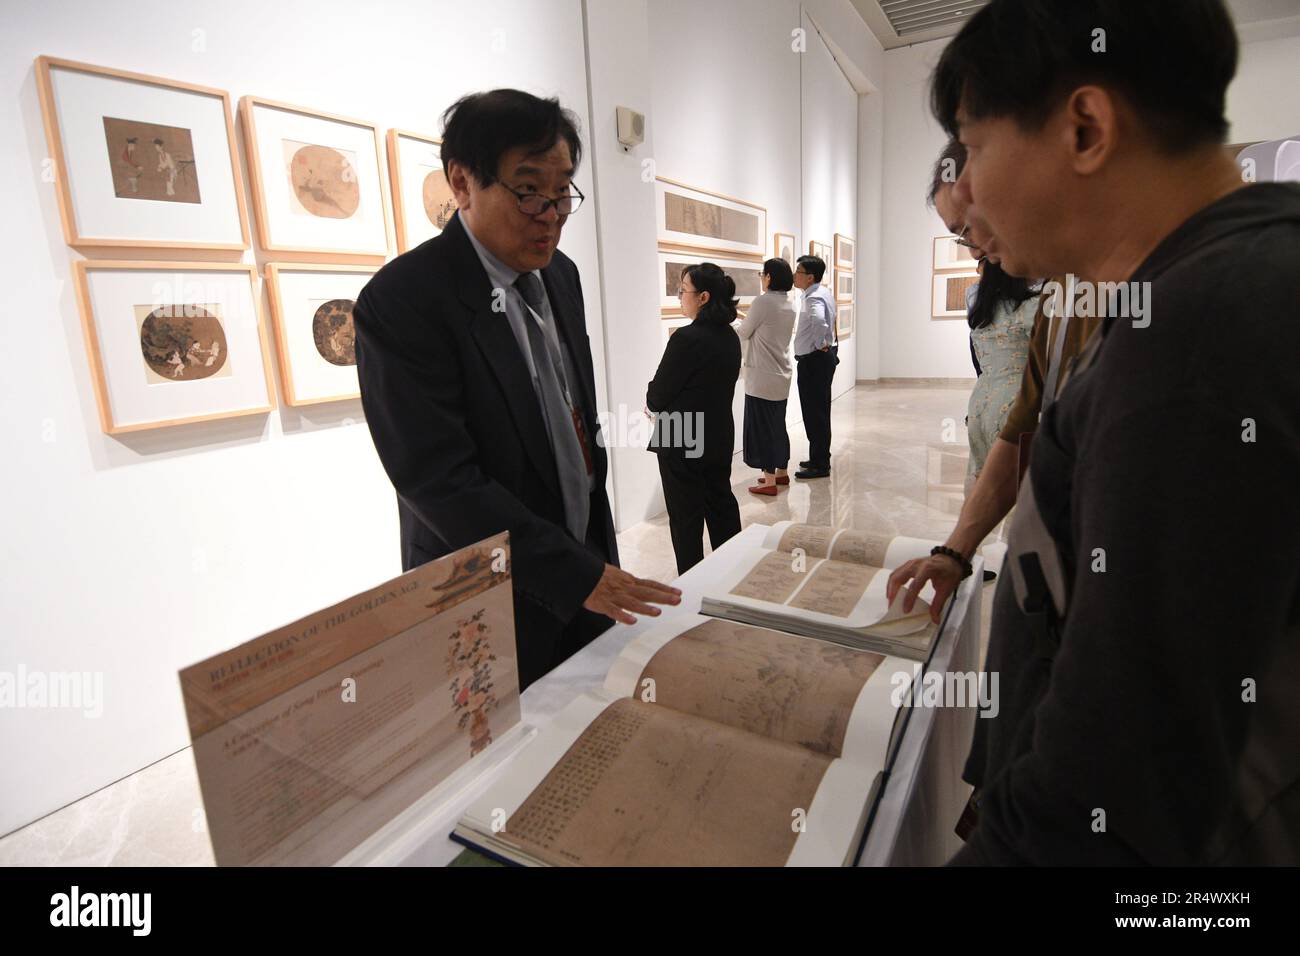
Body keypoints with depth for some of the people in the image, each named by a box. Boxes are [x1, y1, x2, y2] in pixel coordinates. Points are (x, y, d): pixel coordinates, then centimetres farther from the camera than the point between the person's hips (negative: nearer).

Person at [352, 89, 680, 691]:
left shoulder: (559, 274, 5)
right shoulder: (401, 301, -19)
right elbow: (439, 478, -23)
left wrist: (598, 559, 14)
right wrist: (575, 573, -23)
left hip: (585, 563, 7)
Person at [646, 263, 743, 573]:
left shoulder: (687, 337, -21)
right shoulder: (730, 336, 4)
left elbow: (656, 397, -17)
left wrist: (653, 402, 6)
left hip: (681, 442, -8)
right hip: (720, 438, 8)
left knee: (686, 518, 5)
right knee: (721, 504, 19)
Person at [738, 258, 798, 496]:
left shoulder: (763, 301, -16)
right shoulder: (789, 304, 8)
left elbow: (743, 334, -7)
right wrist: (743, 316, 23)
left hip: (762, 377, -8)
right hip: (781, 375, 8)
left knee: (762, 426, 0)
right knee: (777, 424, 18)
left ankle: (769, 481, 5)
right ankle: (781, 472, 28)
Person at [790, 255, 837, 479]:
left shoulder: (814, 297, -20)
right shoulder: (824, 292, 13)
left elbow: (819, 320, -42)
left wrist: (820, 343, -26)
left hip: (813, 360, -10)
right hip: (824, 358, 10)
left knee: (815, 413, -5)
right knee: (819, 411, 16)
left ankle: (819, 464, 1)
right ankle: (819, 458, 27)